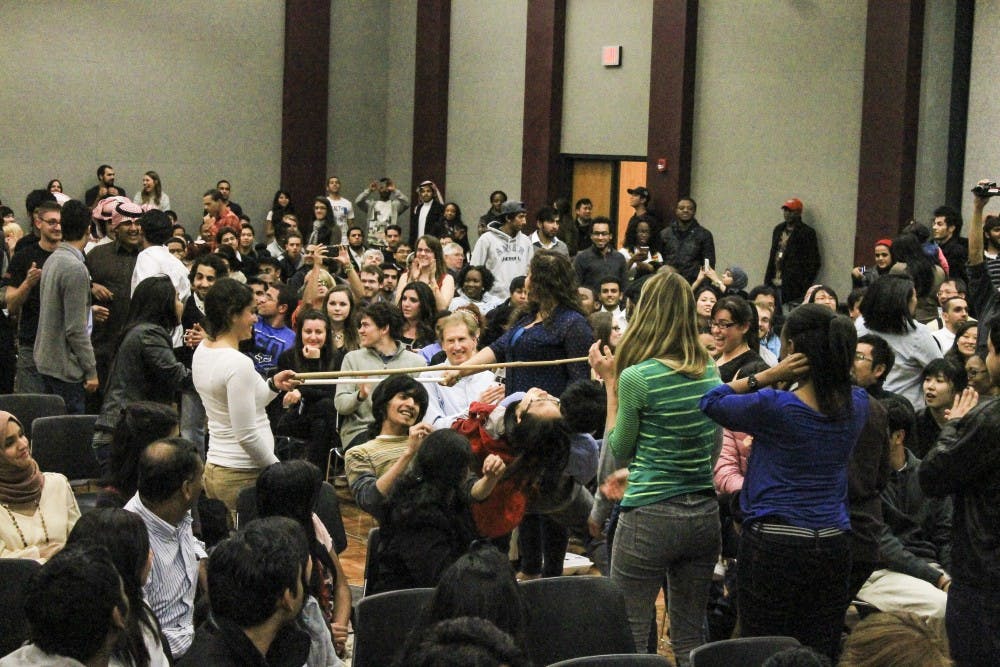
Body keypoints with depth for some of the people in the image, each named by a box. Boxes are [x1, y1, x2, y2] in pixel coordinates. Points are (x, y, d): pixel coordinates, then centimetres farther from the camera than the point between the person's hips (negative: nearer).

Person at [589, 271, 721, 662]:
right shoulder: (709, 371, 4)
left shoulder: (636, 377, -13)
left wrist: (610, 382, 5)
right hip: (704, 513, 6)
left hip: (650, 517, -6)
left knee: (630, 641, 4)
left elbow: (617, 449, 1)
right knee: (689, 637, 15)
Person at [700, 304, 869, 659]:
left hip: (773, 543, -5)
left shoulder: (772, 407, -15)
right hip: (833, 544, 5)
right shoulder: (857, 405, 1)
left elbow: (710, 401, 1)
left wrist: (769, 375, -9)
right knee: (821, 654, 10)